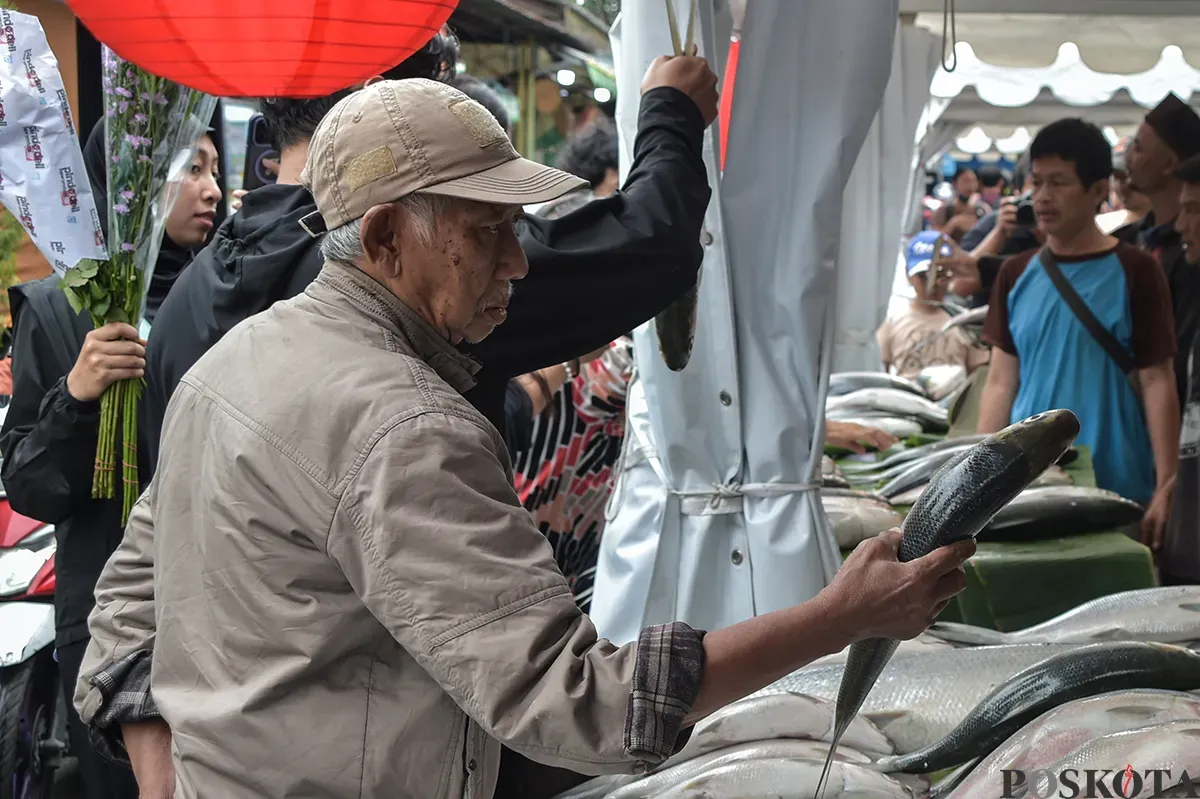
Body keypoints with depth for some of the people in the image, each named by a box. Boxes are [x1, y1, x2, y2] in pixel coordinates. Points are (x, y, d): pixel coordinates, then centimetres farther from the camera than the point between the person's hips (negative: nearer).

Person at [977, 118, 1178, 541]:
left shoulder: (1134, 272, -4)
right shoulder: (1016, 274, 8)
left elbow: (1157, 383, -4)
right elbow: (1001, 382, 11)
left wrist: (1166, 489, -10)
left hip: (1115, 490, -3)